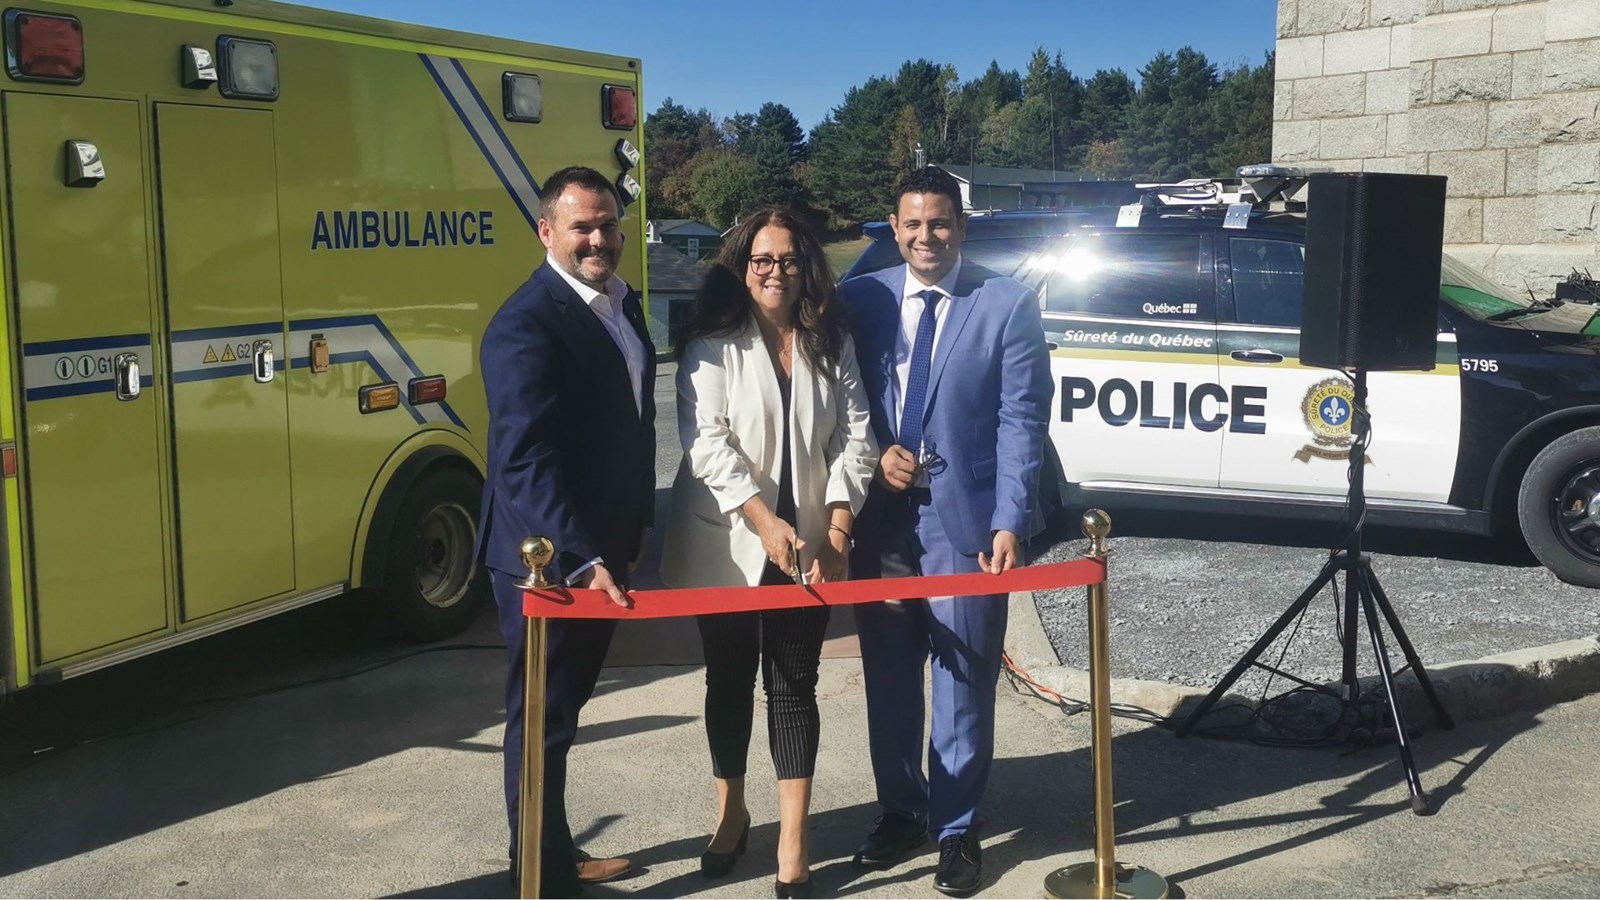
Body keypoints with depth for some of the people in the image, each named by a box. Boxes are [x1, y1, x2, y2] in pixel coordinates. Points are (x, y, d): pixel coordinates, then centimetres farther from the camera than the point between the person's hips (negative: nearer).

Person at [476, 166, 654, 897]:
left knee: (564, 710, 21)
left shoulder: (623, 303, 8)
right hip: (546, 560, -8)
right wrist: (581, 562, -31)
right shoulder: (525, 325, -20)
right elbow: (524, 461, -27)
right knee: (543, 718, 6)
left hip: (600, 548, 8)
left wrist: (634, 527, 17)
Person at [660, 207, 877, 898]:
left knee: (794, 685, 3)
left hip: (806, 548, 2)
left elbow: (854, 437, 3)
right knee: (729, 680, 12)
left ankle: (792, 844, 9)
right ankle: (731, 814, 31)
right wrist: (763, 520, -22)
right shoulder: (713, 346, -5)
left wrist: (837, 529, -8)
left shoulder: (831, 345, 6)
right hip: (727, 546, -1)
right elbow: (708, 443, -13)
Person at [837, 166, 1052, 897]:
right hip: (880, 515, 3)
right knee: (888, 675, 14)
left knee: (962, 680, 6)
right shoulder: (859, 299, 4)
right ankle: (900, 811, 31)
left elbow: (1020, 421, -7)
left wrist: (1009, 522, -15)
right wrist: (873, 456, -10)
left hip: (965, 515, -3)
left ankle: (956, 829, 20)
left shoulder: (1008, 304, -4)